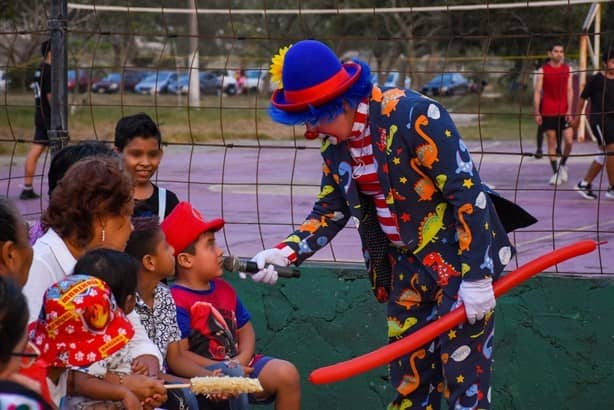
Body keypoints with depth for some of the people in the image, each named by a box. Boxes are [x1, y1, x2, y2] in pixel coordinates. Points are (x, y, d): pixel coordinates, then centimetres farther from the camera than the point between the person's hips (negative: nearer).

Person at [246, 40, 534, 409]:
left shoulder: (413, 115, -23)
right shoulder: (336, 143, 0)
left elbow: (468, 193, -23)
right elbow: (330, 211, 7)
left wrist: (476, 276, -23)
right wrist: (286, 253, -11)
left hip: (461, 254, -7)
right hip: (409, 263, 8)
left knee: (464, 373, -5)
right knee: (408, 377, 11)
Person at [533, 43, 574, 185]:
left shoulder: (567, 69, 7)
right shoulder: (543, 70, 0)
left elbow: (569, 90, 4)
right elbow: (537, 92, -1)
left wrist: (569, 110, -7)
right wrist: (537, 113, -7)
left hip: (564, 112, 2)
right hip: (548, 112, -2)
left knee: (569, 141, -6)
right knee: (551, 143, 0)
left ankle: (563, 164, 20)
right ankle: (555, 172, 7)